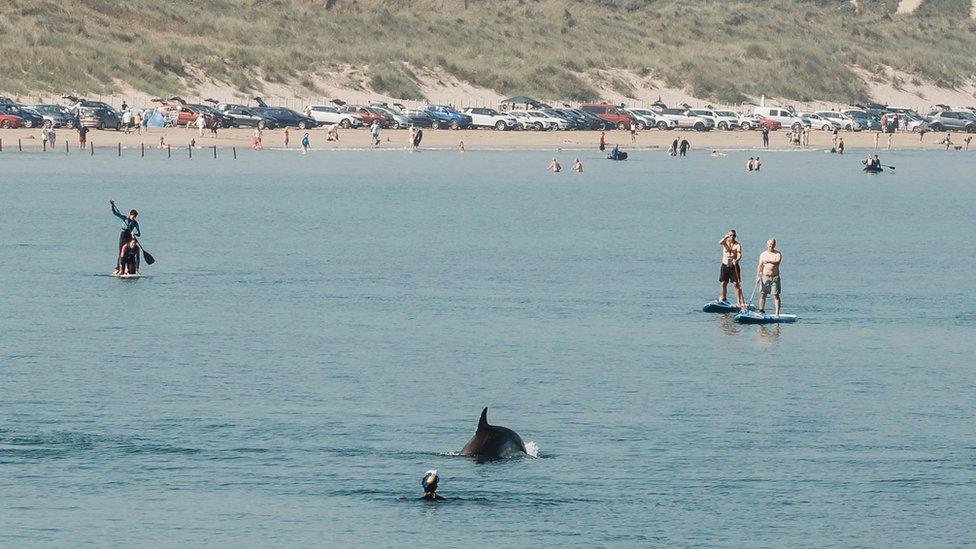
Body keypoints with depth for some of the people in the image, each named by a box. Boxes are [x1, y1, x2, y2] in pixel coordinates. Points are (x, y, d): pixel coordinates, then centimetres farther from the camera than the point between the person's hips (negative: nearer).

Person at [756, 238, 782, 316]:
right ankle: (761, 311, 7)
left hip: (774, 277, -3)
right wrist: (758, 276, -4)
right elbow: (760, 266, 8)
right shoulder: (763, 254, 11)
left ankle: (777, 313, -6)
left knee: (776, 295, -5)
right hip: (764, 277, 3)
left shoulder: (777, 254, 1)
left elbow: (777, 262, -17)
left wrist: (769, 261, -30)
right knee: (762, 295, 0)